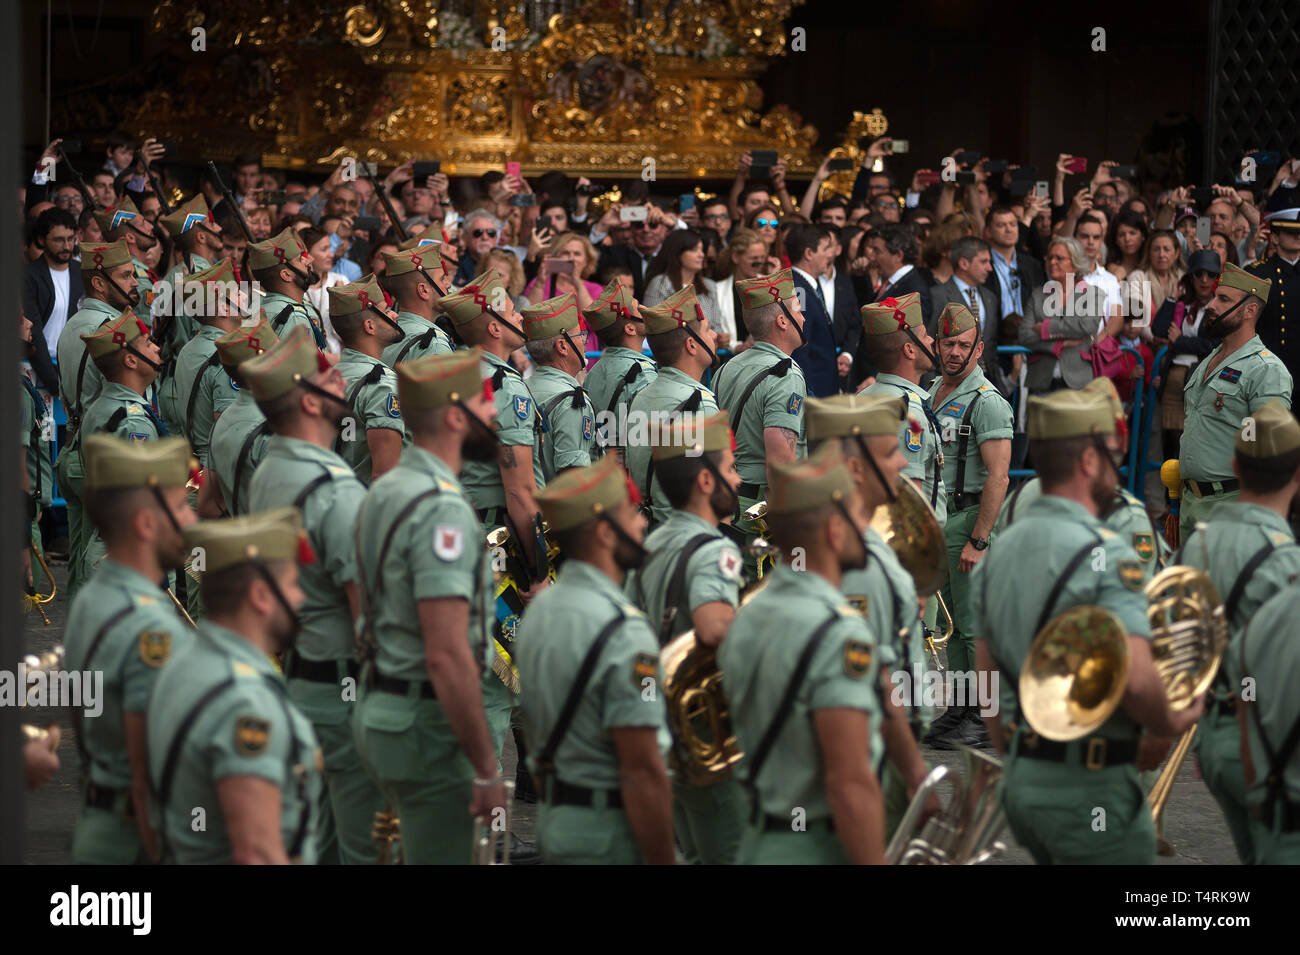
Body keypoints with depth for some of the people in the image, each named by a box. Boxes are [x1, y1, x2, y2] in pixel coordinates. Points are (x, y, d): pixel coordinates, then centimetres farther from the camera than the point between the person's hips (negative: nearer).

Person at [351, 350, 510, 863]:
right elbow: (447, 656, -25)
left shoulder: (384, 492, 12)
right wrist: (486, 769, -21)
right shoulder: (442, 509, -20)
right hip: (437, 725, -10)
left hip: (384, 704, 10)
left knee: (423, 852, 18)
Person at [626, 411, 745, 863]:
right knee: (731, 858, -4)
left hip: (667, 737, 9)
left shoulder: (652, 546, 10)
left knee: (699, 857, 19)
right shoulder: (713, 551, -19)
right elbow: (714, 627, -38)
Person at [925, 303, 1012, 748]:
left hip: (968, 518, -8)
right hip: (934, 519, 8)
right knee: (950, 623, 12)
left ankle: (985, 719, -3)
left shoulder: (987, 402, -13)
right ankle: (957, 710, 18)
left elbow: (998, 478, -18)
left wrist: (977, 541, -21)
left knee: (975, 625, -6)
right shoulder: (932, 394, 13)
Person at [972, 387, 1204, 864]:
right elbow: (1135, 678, -27)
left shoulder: (999, 552, 9)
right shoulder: (1105, 554, -16)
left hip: (1021, 785, 8)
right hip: (1093, 786, -8)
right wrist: (1170, 722, -7)